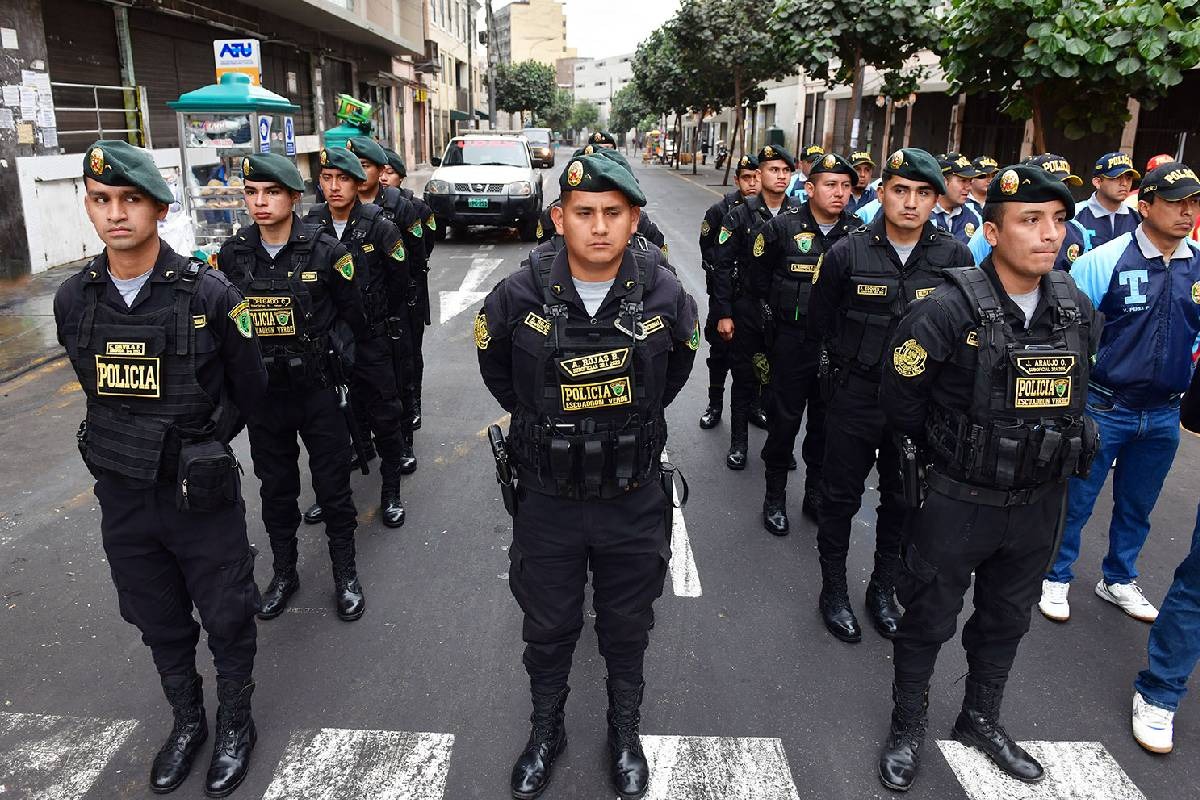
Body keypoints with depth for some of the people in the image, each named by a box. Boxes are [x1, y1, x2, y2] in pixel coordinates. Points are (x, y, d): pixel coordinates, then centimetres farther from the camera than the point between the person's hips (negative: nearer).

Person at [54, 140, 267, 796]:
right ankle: (186, 720, 43)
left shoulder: (209, 294, -15)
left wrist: (200, 448, 0)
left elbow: (247, 390, -3)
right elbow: (97, 388, 13)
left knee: (227, 619, 12)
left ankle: (235, 722, 36)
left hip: (202, 496, -4)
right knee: (159, 624, 20)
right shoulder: (74, 299, -3)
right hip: (122, 497, 4)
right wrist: (137, 450, 9)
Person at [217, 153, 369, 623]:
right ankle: (284, 572, 33)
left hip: (317, 389, -3)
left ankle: (345, 574, 24)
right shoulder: (232, 254, -1)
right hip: (262, 391, 3)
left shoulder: (325, 251, -10)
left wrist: (325, 351, -5)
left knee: (333, 486, 6)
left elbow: (353, 315, 0)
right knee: (275, 487, 15)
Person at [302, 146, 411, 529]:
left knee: (385, 416, 2)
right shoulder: (309, 225, 0)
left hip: (372, 339, -3)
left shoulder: (380, 227, -9)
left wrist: (379, 320, 6)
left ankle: (390, 491, 18)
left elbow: (399, 282, 0)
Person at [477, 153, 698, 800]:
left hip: (634, 500, 1)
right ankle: (546, 731, 45)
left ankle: (625, 733, 45)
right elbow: (493, 364, 7)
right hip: (547, 500, 0)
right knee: (548, 629, 18)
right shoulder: (519, 296, -15)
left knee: (626, 630, 19)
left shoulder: (666, 297, -13)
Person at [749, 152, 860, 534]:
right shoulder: (782, 228, -7)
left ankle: (816, 493, 28)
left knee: (826, 421, 12)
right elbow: (756, 280, 2)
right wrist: (777, 319, 4)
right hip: (791, 343, -3)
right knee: (785, 419, 4)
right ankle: (775, 495, 20)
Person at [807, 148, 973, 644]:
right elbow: (819, 323, 3)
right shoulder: (848, 253, -10)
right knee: (841, 497, 9)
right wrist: (856, 361, 7)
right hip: (855, 399, -2)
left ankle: (883, 590, 35)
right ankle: (833, 590, 28)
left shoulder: (955, 257, -6)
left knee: (902, 501, 15)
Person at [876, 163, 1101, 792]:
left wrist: (1047, 449, 12)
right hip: (956, 502, -5)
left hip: (1038, 503, 6)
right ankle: (907, 727, 33)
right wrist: (945, 454, 2)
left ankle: (981, 720, 45)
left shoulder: (1079, 310, -2)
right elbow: (901, 400, -10)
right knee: (929, 620, 11)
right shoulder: (948, 310, -21)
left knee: (1006, 621, 22)